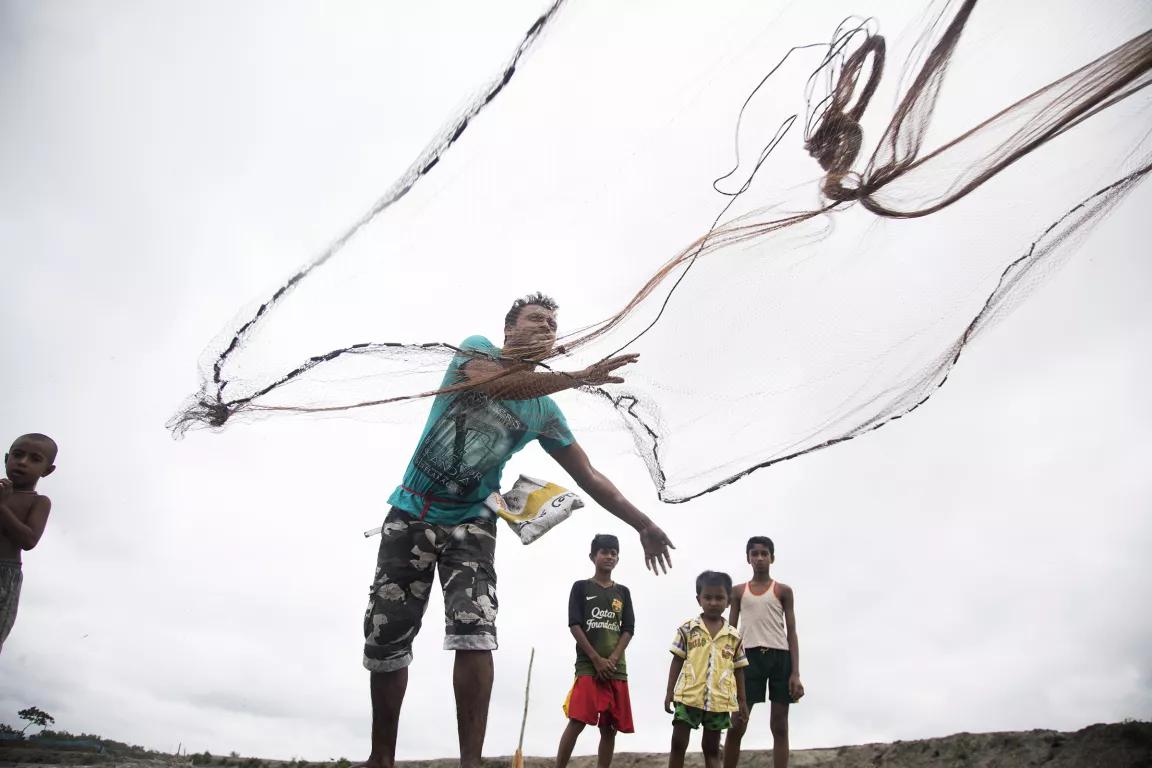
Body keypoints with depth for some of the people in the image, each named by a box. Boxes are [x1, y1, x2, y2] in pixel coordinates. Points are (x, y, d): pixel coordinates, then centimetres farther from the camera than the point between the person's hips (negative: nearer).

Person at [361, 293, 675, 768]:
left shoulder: (543, 411, 3)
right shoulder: (477, 350, -4)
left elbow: (588, 476, 5)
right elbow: (499, 384, -28)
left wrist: (643, 524, 0)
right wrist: (582, 377, -31)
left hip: (470, 522, 1)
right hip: (410, 513, -1)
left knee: (474, 634, -19)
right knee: (385, 642, 2)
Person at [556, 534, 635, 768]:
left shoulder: (623, 592, 15)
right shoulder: (581, 587, 5)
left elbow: (628, 630, 8)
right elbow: (575, 626, -4)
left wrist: (612, 660, -8)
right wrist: (597, 660, -12)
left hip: (617, 669, 4)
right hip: (587, 667, -4)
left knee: (609, 728, 3)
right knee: (577, 722, -14)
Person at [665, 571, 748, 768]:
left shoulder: (733, 636, 5)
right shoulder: (687, 629, 0)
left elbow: (738, 669, 11)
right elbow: (677, 661, 3)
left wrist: (742, 701, 11)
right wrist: (669, 692, 0)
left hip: (720, 700, 2)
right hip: (688, 696, -1)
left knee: (711, 748, 12)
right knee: (678, 743, 1)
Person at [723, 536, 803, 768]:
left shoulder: (783, 591, 9)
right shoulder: (739, 591, 13)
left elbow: (791, 632, 5)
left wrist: (795, 673, -5)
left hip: (780, 657, -1)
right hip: (749, 656, 1)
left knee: (779, 727, 0)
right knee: (736, 726, -5)